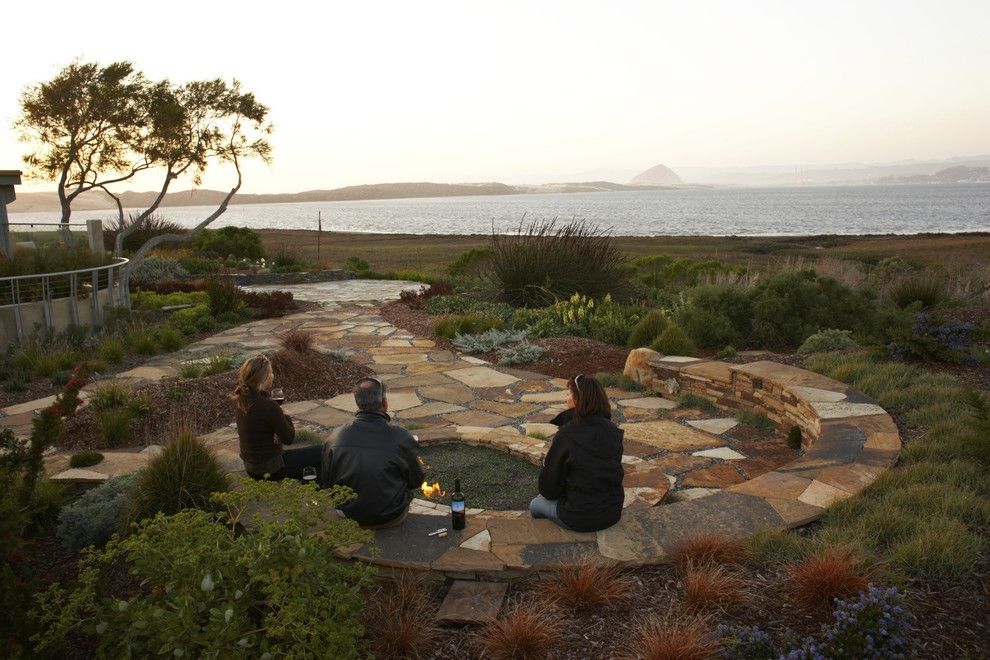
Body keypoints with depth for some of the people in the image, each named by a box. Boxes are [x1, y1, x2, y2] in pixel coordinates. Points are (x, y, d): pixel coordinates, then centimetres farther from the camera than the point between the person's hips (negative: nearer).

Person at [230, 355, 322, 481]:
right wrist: (285, 417, -1)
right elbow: (289, 438, -17)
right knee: (320, 452, 5)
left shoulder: (241, 399, -5)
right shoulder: (268, 406, -27)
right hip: (269, 469, -8)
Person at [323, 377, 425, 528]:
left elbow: (327, 479, 3)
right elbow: (416, 481, -5)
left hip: (347, 516, 4)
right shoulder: (401, 437, -20)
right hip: (390, 519, -3)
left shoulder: (336, 437, -12)